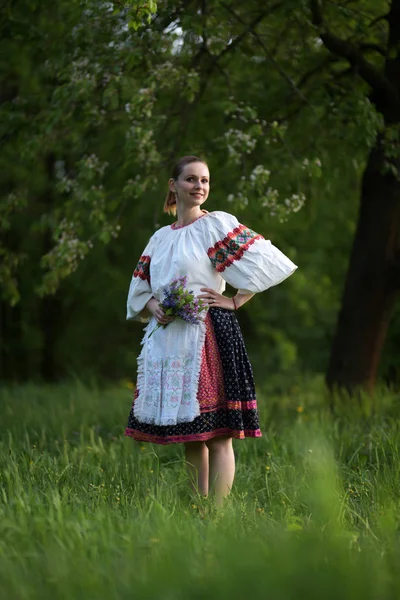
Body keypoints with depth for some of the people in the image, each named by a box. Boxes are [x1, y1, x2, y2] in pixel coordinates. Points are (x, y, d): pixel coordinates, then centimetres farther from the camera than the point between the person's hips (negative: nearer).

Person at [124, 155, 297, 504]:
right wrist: (152, 306, 1)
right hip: (168, 340, 6)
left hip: (209, 336, -6)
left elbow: (264, 264, -6)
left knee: (216, 432, -8)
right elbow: (140, 289, 22)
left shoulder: (218, 225, -1)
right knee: (189, 435, 10)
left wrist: (233, 302, -7)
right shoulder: (161, 238, 16)